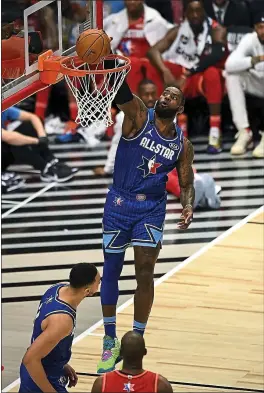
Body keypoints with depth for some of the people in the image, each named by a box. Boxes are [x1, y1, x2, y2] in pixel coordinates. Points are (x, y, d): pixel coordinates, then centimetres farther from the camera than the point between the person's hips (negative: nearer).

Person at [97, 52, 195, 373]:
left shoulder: (182, 144, 1)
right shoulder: (138, 116, -7)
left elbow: (186, 183, 9)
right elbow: (120, 89, -24)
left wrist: (188, 207, -14)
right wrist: (107, 58, -43)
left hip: (152, 208, 1)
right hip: (119, 203, -1)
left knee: (145, 274, -6)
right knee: (111, 271, 5)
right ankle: (110, 341, 18)